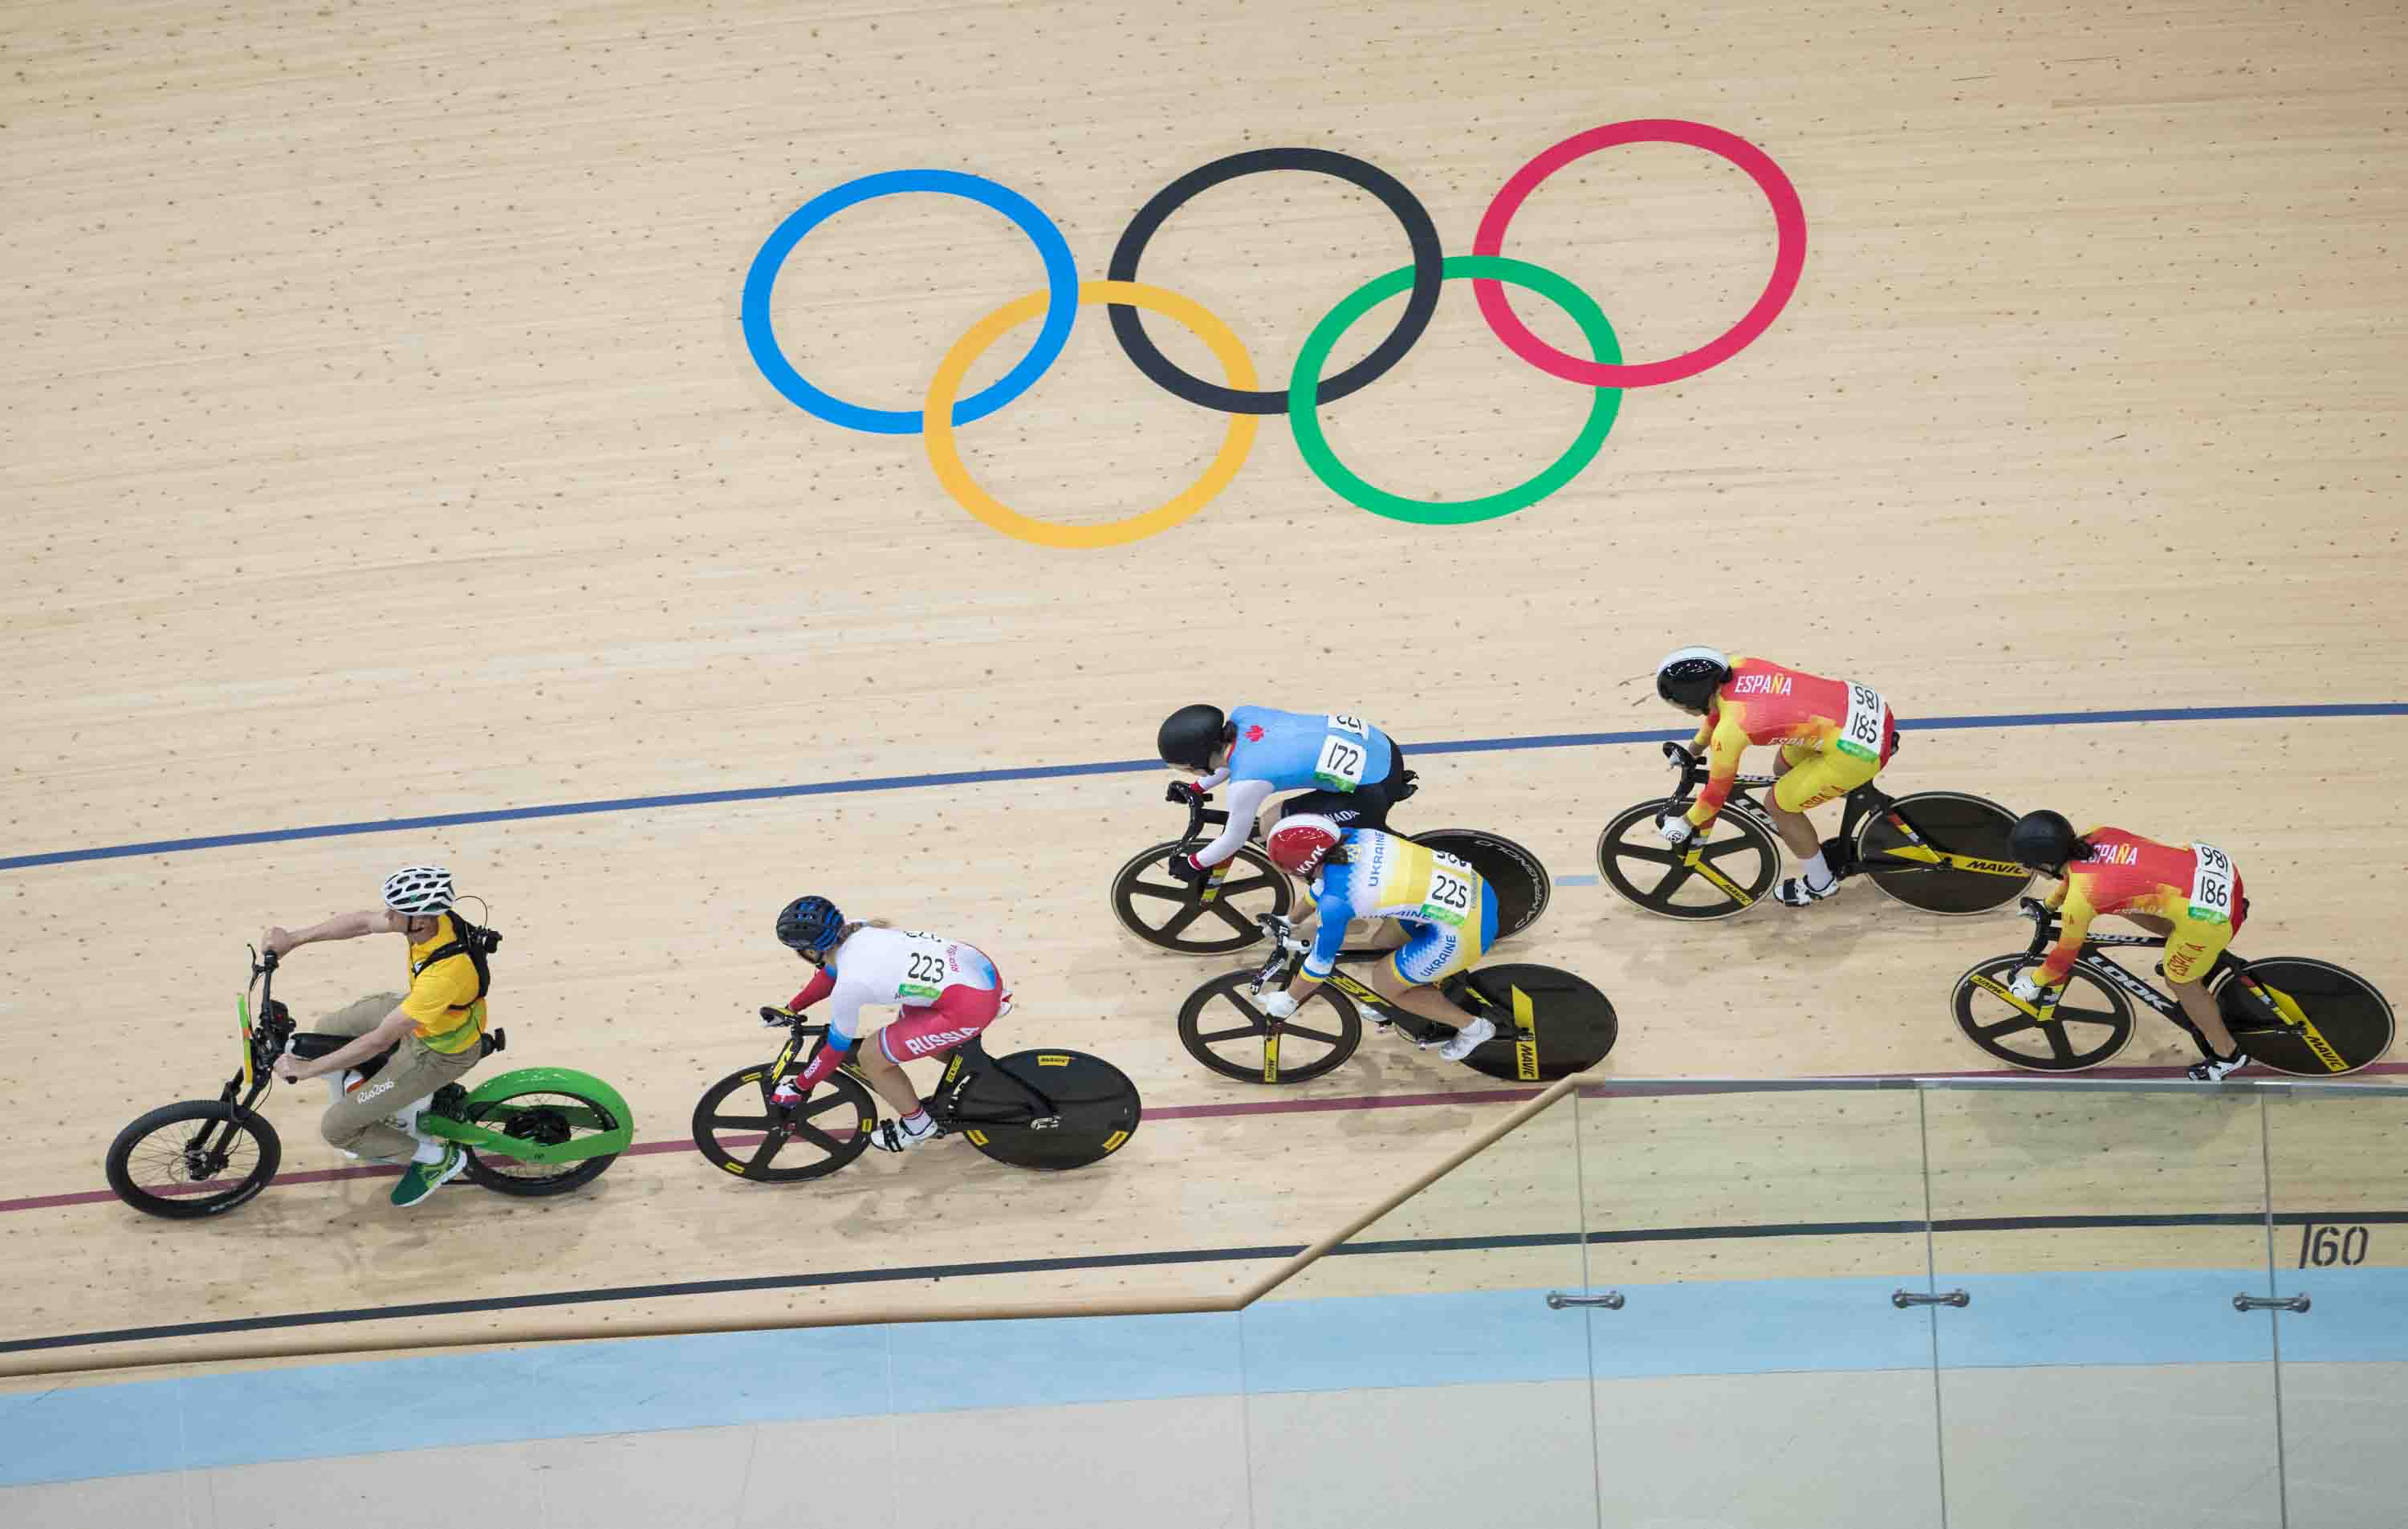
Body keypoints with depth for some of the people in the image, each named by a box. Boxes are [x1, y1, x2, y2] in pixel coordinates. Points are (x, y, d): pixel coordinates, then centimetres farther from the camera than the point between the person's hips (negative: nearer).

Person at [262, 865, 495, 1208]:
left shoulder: (446, 974, -43)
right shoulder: (431, 916, -21)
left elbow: (379, 1041, -35)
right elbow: (362, 923, -2)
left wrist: (306, 1070, -26)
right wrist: (293, 939, -5)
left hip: (439, 1054, -8)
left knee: (335, 1128, -3)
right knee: (328, 1030, 22)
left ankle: (438, 1157, 14)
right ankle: (385, 1118, 36)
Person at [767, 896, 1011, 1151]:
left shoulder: (848, 985, -15)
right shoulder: (859, 932, 5)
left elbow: (837, 1048, 0)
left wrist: (798, 1087, 14)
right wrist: (791, 1009, 36)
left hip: (970, 1005, -8)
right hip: (980, 966, 8)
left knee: (870, 1059, 4)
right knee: (906, 1024, 32)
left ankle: (917, 1124, 23)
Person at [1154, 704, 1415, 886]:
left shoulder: (1246, 782, -23)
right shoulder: (1242, 715, -3)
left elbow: (1233, 841, -5)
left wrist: (1192, 864, 11)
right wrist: (1196, 789, 30)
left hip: (1374, 790, -8)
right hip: (1380, 745, 8)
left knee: (1271, 827, 2)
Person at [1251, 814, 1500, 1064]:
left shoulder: (1335, 900, -18)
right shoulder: (1349, 837, 2)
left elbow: (1320, 962, -2)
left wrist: (1287, 1000, 17)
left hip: (1465, 931, -8)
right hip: (1473, 886, 8)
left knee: (1383, 983, 13)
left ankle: (1473, 1026, 23)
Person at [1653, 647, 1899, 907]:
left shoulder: (1730, 731, -19)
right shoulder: (1737, 667, 0)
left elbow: (1718, 791, -2)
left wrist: (1685, 825, 15)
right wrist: (1696, 746, 40)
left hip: (1862, 749, -8)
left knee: (1778, 806, 10)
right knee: (1784, 769, 25)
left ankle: (1820, 883, 27)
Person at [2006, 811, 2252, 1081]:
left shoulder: (2079, 900, -16)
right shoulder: (2096, 837, 3)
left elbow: (2064, 957, 2)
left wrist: (2033, 983, 21)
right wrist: (2048, 905, 45)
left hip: (2209, 912, -7)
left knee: (2180, 982, 19)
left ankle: (2227, 1054, 38)